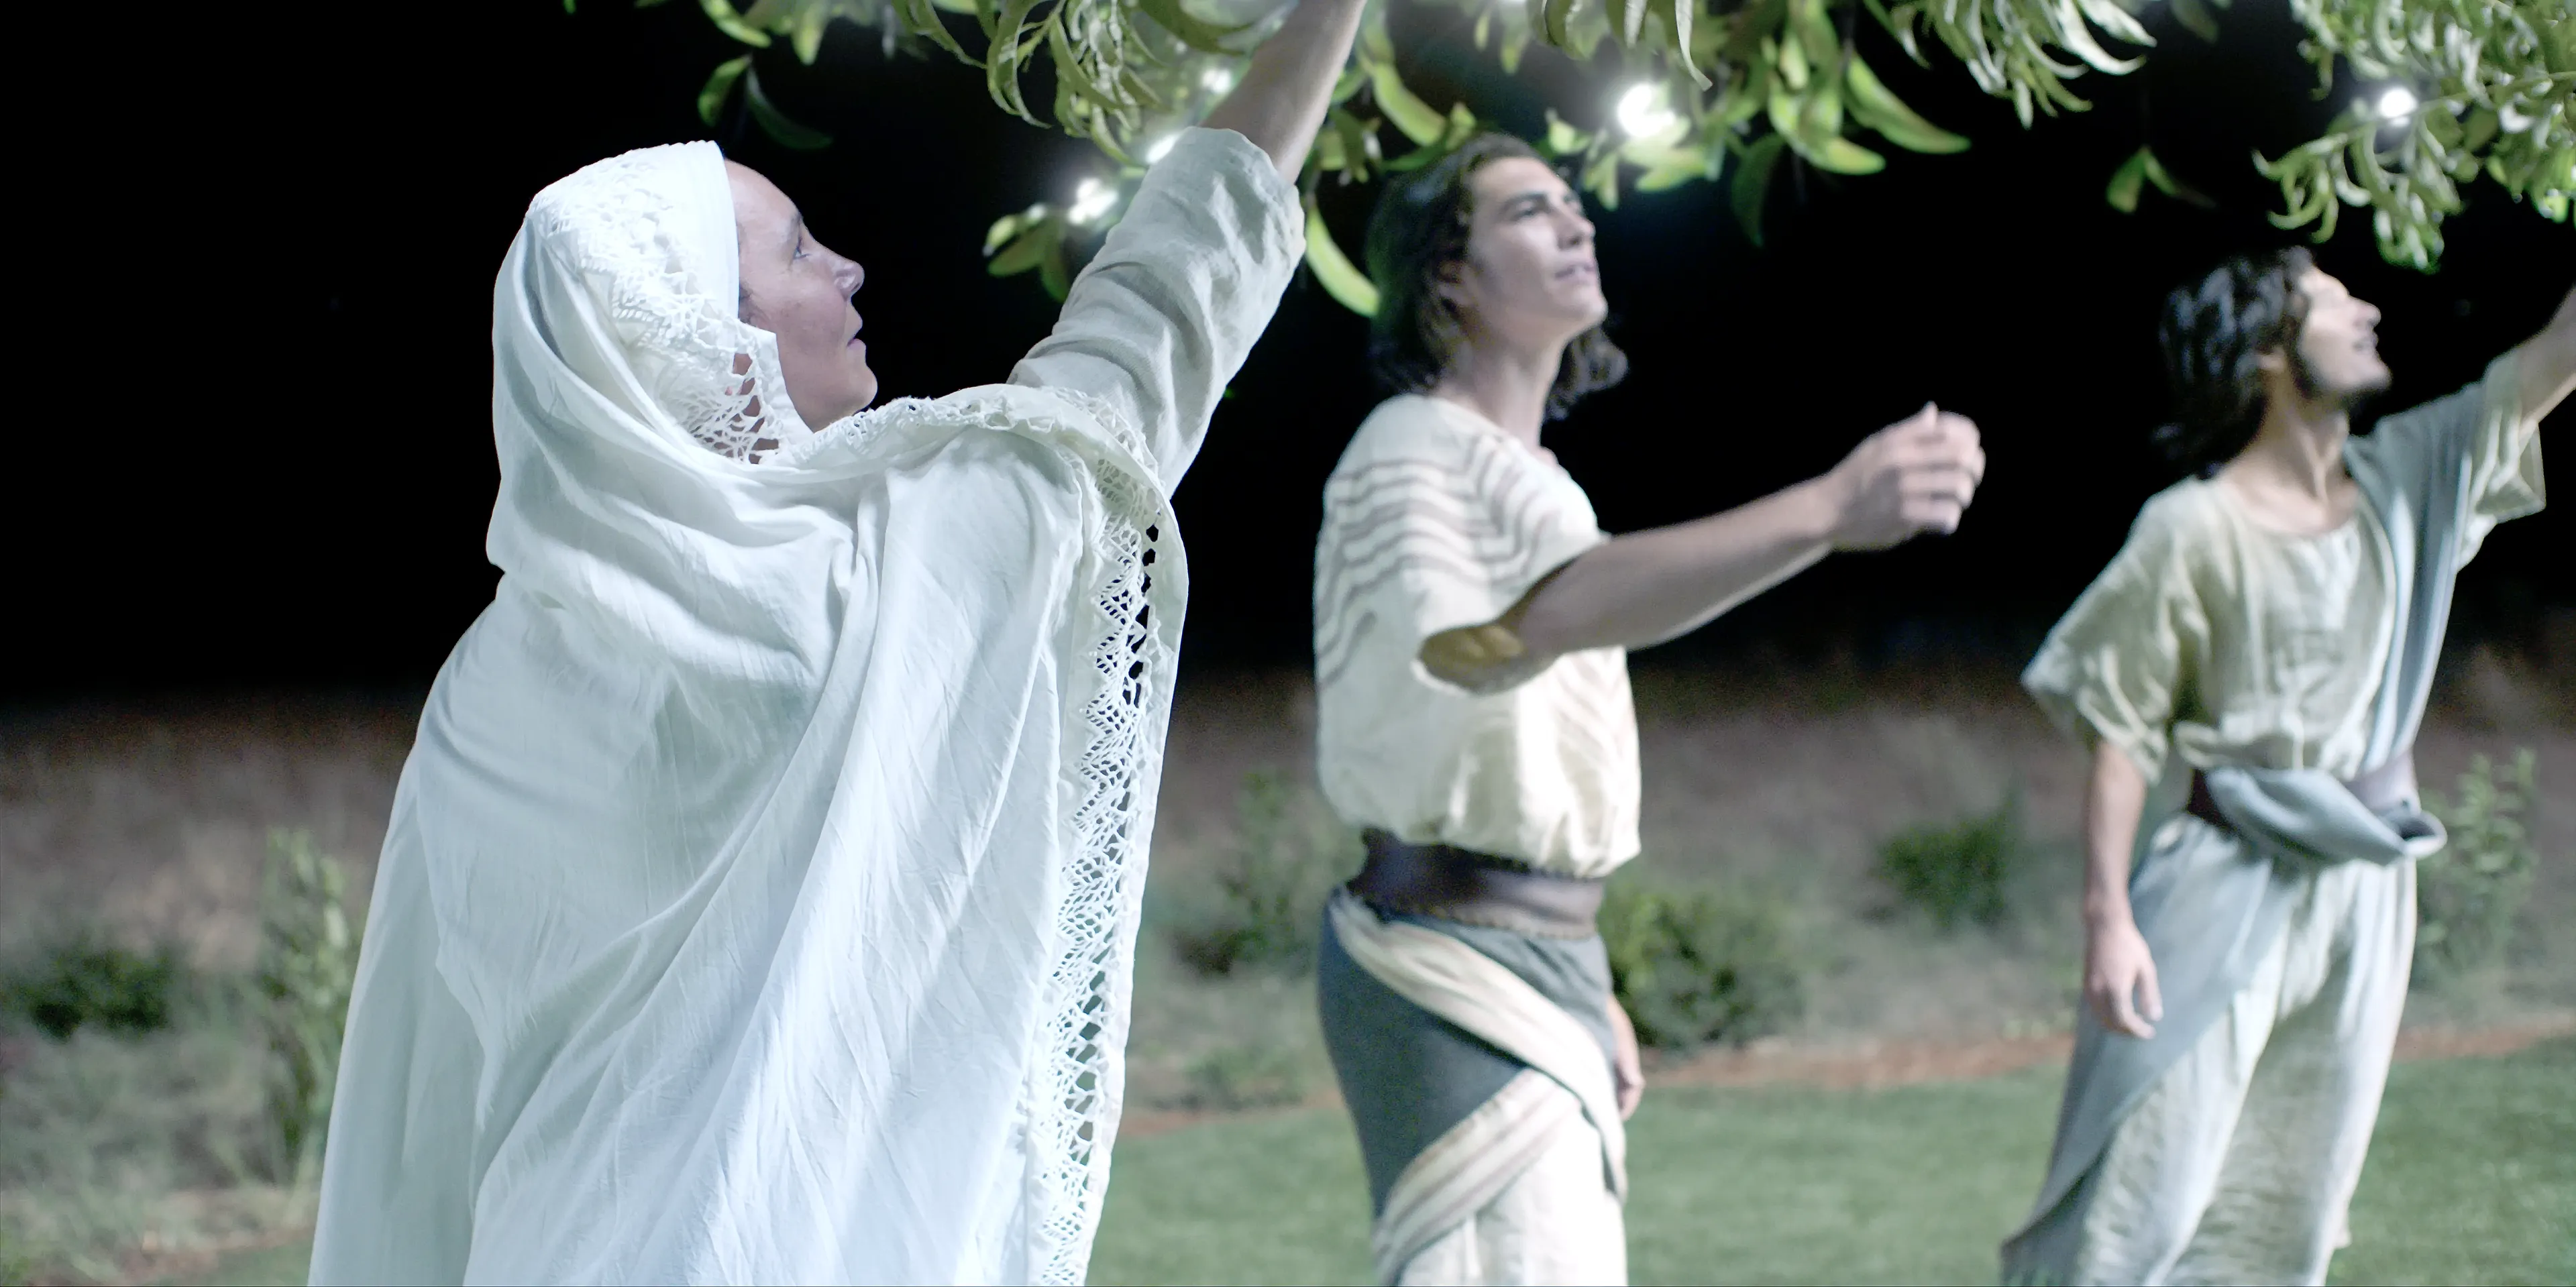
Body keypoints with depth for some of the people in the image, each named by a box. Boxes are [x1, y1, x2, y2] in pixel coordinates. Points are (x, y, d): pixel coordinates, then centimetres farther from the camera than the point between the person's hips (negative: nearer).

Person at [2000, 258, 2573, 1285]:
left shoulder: (2409, 483, 5)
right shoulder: (2193, 530, -11)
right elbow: (2119, 734, -10)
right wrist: (2108, 918, -17)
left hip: (2365, 891, 6)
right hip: (2224, 888, -6)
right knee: (2144, 1196, -8)